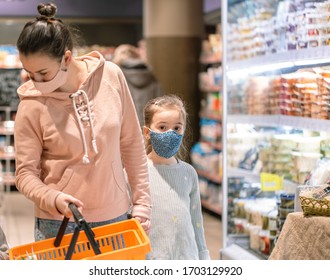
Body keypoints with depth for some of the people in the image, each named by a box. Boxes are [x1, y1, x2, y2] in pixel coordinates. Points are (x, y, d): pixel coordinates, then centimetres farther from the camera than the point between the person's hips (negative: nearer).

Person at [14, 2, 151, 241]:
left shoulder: (111, 76, -4)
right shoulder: (32, 105, -10)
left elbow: (131, 143, 4)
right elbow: (25, 172, -5)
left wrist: (141, 201, 4)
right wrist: (53, 199, -24)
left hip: (114, 215, 2)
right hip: (58, 224, -2)